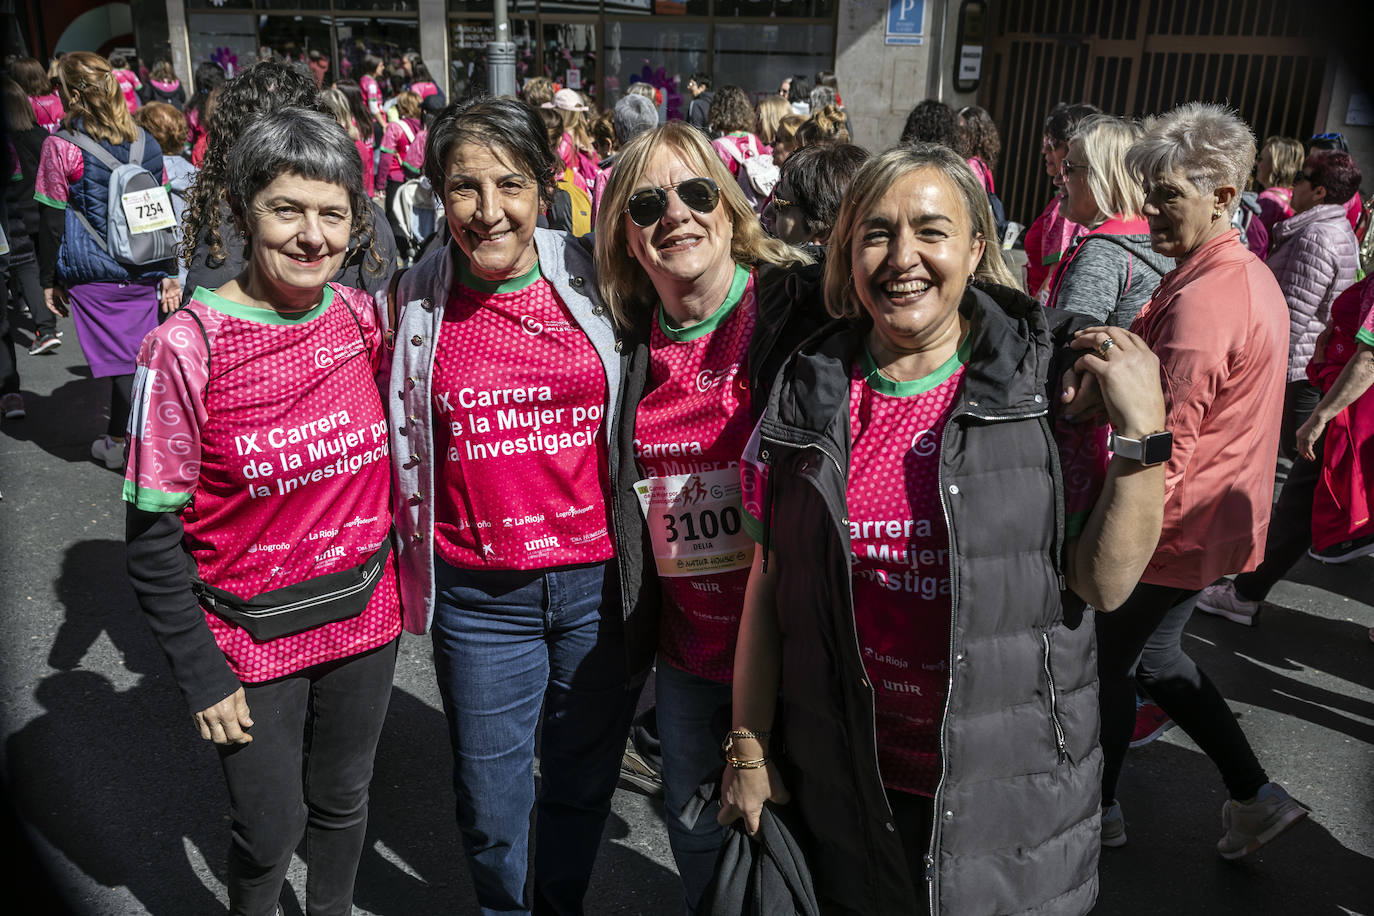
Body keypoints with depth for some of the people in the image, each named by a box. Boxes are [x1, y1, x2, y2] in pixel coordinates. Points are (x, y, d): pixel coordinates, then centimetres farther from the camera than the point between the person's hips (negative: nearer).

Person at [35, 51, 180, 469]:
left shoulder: (61, 147, -9)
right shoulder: (144, 142, 4)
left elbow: (52, 221, -5)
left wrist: (49, 280, 4)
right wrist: (169, 274, 11)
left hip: (94, 275, -4)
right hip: (143, 272, 4)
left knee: (120, 358, 4)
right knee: (135, 355, 12)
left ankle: (119, 446, 15)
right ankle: (118, 438, 25)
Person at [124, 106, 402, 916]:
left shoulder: (364, 318, -5)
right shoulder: (187, 348, -17)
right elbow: (153, 538, -13)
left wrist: (399, 574, 5)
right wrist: (204, 678, -11)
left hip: (365, 614, 4)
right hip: (252, 638, -3)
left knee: (343, 803, 21)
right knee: (270, 832, 12)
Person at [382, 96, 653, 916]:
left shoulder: (596, 282, -5)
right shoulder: (415, 302, -3)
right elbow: (398, 441, 9)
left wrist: (654, 566, 5)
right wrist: (414, 556, 10)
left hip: (601, 581, 0)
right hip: (479, 595, 0)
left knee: (583, 783, 20)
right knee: (491, 801, 16)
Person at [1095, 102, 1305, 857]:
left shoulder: (1200, 300, -26)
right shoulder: (1253, 276, 7)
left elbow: (1162, 449, -26)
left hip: (1174, 528, -10)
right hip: (1218, 518, 10)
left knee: (1110, 665, 10)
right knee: (1154, 657, 24)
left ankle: (1097, 809, 29)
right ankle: (1254, 794, 31)